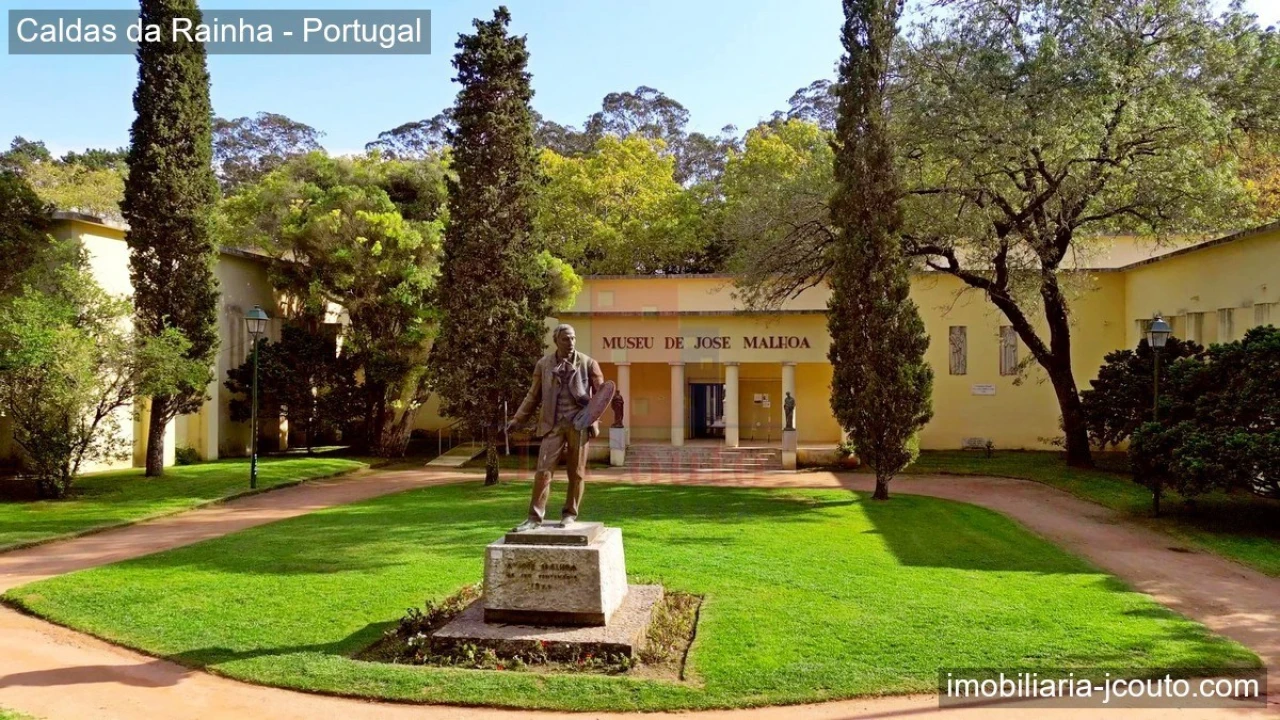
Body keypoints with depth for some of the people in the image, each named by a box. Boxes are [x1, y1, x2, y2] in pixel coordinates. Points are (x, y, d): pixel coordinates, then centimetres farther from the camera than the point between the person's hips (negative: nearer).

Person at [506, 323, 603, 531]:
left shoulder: (588, 363, 1)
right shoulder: (543, 364, 4)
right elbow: (533, 395, 10)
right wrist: (517, 419, 5)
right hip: (553, 425, 0)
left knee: (576, 473, 6)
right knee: (543, 471, -4)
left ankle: (570, 515, 19)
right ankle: (535, 517, 2)